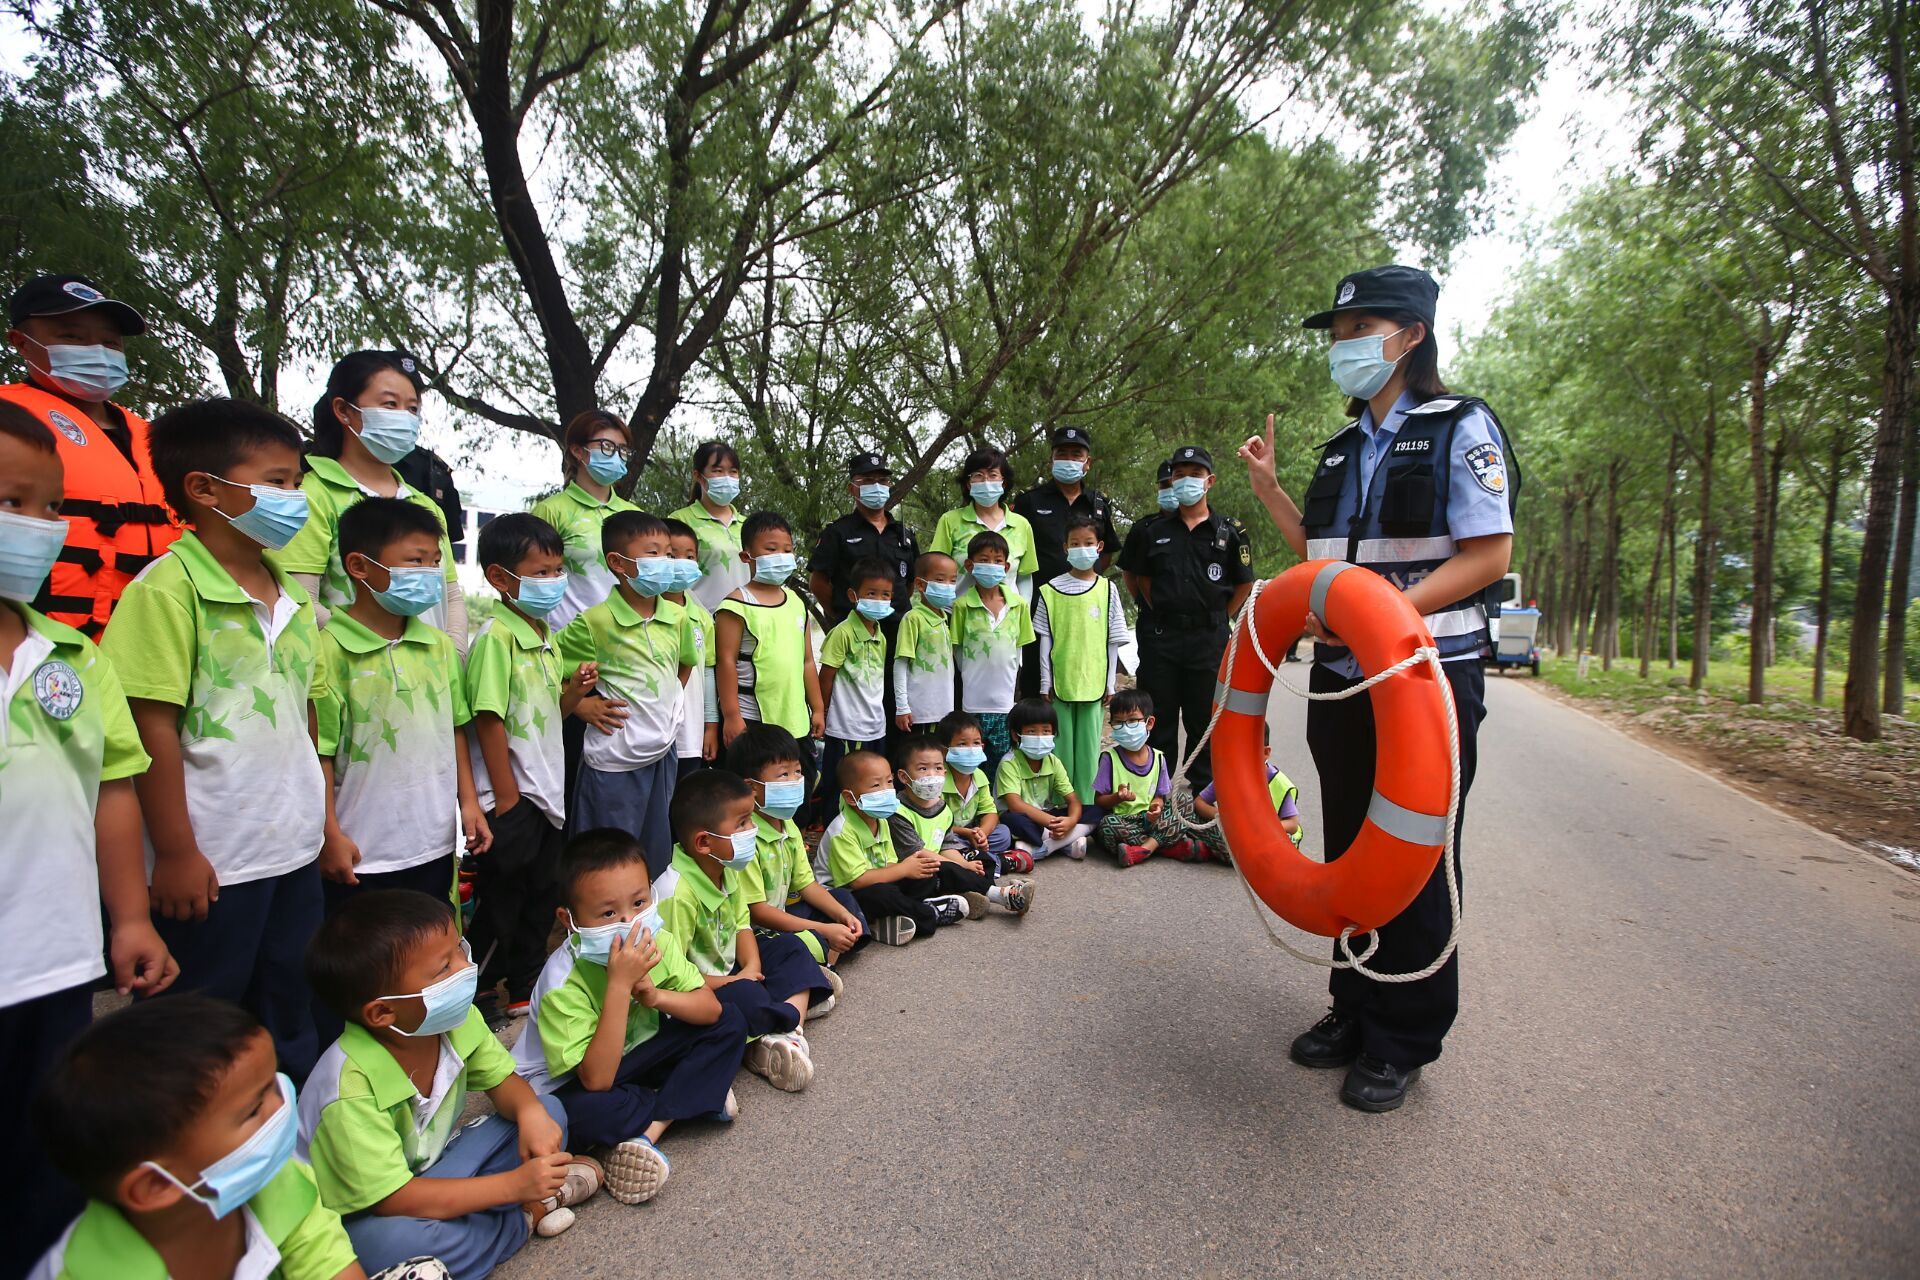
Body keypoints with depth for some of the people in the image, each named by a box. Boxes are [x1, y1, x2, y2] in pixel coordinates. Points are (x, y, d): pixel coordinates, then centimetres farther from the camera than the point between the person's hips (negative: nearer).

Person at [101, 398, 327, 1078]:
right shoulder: (170, 587, -12)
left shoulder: (290, 595, 9)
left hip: (294, 851, 7)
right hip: (213, 862, -7)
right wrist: (175, 853, -14)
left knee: (296, 1027, 20)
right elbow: (153, 726, -15)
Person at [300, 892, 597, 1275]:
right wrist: (514, 1184, -33)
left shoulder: (457, 1021, -15)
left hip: (434, 1164, 5)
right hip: (366, 1216, -5)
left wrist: (530, 1110, -26)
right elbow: (392, 1199, -32)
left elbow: (502, 1081, -1)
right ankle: (525, 1217, -14)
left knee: (549, 1110, -6)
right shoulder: (352, 1088, -33)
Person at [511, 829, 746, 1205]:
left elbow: (711, 1008, -12)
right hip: (571, 1084, -6)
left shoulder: (657, 942, -14)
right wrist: (620, 985, -42)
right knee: (587, 1112, -40)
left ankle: (648, 1130, -17)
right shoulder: (563, 984, -30)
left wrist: (657, 996, -32)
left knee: (730, 1025, -9)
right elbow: (596, 1079, -36)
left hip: (635, 1053, 6)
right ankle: (696, 1096, -15)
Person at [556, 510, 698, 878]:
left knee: (658, 859, 19)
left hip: (663, 754, 6)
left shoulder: (677, 617, 1)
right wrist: (581, 705, -12)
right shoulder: (596, 622, -15)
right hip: (613, 762, -5)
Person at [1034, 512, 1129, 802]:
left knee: (1089, 745, 5)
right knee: (1061, 744, 6)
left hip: (1093, 682, 1)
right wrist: (1046, 683, 1)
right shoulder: (1050, 591, 1)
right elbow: (1045, 640, 3)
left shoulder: (1107, 589, 3)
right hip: (1060, 681, 0)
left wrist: (1110, 682, 4)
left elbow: (1113, 640, 6)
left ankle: (1084, 803, 15)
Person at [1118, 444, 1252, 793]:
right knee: (1158, 721, 6)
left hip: (1209, 639, -1)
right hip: (1160, 637, 2)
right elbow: (1136, 576, 18)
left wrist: (1219, 620, 4)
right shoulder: (1154, 531, 8)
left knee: (1204, 719, 6)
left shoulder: (1229, 531, 3)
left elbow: (1244, 584, 9)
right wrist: (1156, 609, 9)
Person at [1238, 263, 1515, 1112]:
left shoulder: (1461, 428, -6)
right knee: (1348, 851, 14)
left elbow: (1487, 555, -14)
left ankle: (1405, 1040, 19)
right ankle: (1356, 1009, 30)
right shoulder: (1342, 451, 15)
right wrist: (1268, 489, 8)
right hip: (1341, 682, 7)